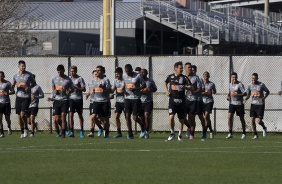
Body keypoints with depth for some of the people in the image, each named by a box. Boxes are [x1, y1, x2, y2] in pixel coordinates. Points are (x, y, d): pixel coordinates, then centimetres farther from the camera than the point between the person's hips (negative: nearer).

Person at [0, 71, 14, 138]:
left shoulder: (7, 83, -1)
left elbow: (13, 91, 3)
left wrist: (8, 93, -16)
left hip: (6, 103, -2)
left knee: (7, 118, 3)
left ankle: (9, 127, 36)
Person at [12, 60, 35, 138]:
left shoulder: (29, 75, -2)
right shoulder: (16, 76, 7)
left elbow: (33, 83, 10)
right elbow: (12, 85, 17)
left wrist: (29, 87, -10)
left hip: (26, 97, -4)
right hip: (18, 97, 4)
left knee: (22, 114, -15)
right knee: (19, 115, 5)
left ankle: (26, 128, 8)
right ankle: (22, 131, 18)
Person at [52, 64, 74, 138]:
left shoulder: (68, 80, -4)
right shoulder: (54, 79, 5)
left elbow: (72, 89, 5)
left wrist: (69, 92, -18)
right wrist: (54, 90, -1)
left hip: (65, 100, -4)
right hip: (57, 100, 4)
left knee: (63, 116, -13)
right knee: (57, 119, 5)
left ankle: (63, 133, -8)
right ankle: (63, 127, 33)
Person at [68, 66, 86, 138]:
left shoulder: (80, 79, -4)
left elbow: (84, 89, -8)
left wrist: (76, 87, -19)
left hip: (79, 99, -3)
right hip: (71, 98, 3)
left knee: (80, 115, 8)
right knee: (71, 114, -8)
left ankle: (82, 131, 20)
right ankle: (71, 131, -8)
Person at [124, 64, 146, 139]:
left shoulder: (138, 76, -8)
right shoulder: (124, 76, 7)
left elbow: (144, 85, -3)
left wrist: (135, 89, -16)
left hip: (136, 99, -4)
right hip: (127, 98, 4)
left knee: (135, 117, -6)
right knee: (127, 116, -3)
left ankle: (142, 126, 25)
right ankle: (130, 134, 4)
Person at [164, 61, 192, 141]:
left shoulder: (184, 78, 1)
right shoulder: (170, 77, 4)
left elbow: (190, 87, -1)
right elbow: (165, 83, 24)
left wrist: (185, 87, -21)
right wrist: (166, 91, 9)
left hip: (181, 101, 1)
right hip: (172, 99, -1)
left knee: (181, 119, 6)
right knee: (171, 116, -15)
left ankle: (180, 135, 22)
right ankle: (172, 133, 3)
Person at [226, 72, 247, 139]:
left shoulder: (240, 84, -11)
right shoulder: (230, 84, 8)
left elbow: (245, 93, -15)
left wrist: (237, 94, -25)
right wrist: (228, 95, 7)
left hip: (239, 103, -5)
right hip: (232, 103, 5)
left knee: (242, 118, 5)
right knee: (229, 117, -9)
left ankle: (244, 134, 16)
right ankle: (230, 133, -5)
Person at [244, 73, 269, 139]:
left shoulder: (261, 85, -10)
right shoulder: (250, 85, 1)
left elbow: (268, 92, 3)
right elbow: (248, 95, 8)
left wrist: (264, 98, -14)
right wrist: (245, 99, -13)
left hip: (260, 105, -4)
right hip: (253, 104, 4)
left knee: (258, 121, -12)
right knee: (253, 120, -1)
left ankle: (264, 128, 22)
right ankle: (255, 135, 13)